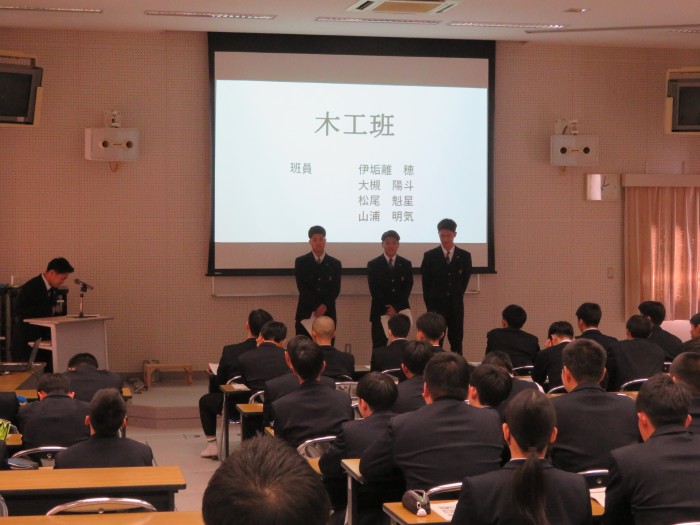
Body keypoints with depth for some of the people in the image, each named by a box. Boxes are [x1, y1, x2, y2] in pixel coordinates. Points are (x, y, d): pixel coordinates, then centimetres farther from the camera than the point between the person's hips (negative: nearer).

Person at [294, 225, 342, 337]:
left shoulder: (335, 264, 9)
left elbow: (336, 289, 3)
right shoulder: (301, 262, 4)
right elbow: (302, 287, -5)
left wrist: (325, 306, -14)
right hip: (306, 313, -1)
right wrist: (316, 308, -15)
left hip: (328, 313, 1)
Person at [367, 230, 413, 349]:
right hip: (380, 312, -1)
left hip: (401, 312, 1)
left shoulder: (406, 264, 9)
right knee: (379, 347, -3)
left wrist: (396, 308, -9)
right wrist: (387, 309, -10)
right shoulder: (373, 265, 4)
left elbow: (407, 288, 2)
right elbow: (374, 290, -3)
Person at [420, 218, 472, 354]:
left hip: (456, 306, 1)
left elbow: (465, 279, 10)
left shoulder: (464, 256, 3)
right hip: (436, 305, -1)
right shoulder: (430, 256, 1)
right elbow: (426, 283, 4)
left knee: (456, 342, 5)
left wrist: (456, 297, 8)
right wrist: (430, 305, 2)